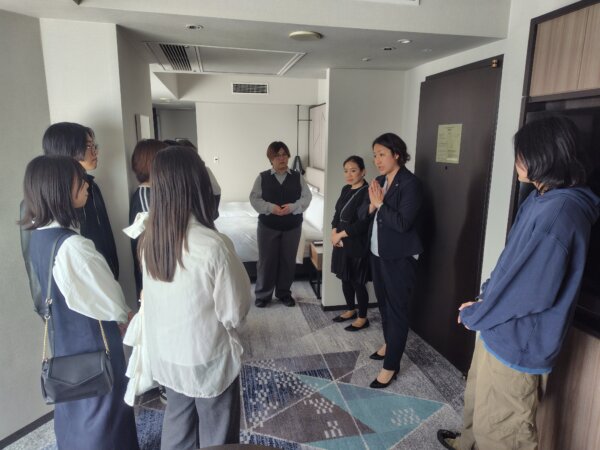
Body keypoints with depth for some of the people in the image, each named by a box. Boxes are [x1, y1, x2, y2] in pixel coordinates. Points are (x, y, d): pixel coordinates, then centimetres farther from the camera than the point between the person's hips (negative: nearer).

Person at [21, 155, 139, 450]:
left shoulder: (38, 236, -2)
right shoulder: (72, 246, -30)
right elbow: (111, 304, -22)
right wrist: (126, 315, -1)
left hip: (64, 340, 8)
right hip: (92, 342, -8)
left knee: (73, 408, 26)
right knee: (103, 412, 13)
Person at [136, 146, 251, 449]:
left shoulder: (149, 239, -10)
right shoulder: (212, 245, -30)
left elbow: (154, 297, 3)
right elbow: (235, 311, -19)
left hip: (164, 354, 6)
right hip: (207, 358, -6)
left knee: (177, 422, 26)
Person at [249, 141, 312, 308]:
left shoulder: (297, 177, 3)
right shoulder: (262, 177, -1)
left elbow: (307, 197, -2)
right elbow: (254, 198, -5)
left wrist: (292, 207, -20)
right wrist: (271, 207, -21)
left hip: (292, 226, 2)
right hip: (268, 226, -1)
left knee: (288, 260, 10)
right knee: (266, 260, 4)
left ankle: (284, 293, 27)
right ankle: (263, 294, 20)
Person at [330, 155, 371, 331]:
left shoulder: (367, 193, -17)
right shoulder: (346, 189, 8)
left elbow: (363, 223, -22)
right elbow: (337, 213, 12)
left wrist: (340, 234, -16)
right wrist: (334, 233, -4)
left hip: (358, 246, -8)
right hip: (342, 243, 8)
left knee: (358, 282, 4)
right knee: (345, 279, 17)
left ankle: (362, 318, 22)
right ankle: (351, 310, 36)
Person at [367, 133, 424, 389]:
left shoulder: (410, 184, -16)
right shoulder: (379, 181, 7)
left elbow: (403, 223, -23)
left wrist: (380, 204, -18)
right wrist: (371, 205, -10)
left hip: (399, 258, -8)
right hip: (378, 253, 8)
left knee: (397, 309, 1)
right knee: (384, 302, 20)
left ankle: (391, 366, 11)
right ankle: (390, 345, 41)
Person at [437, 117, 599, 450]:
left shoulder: (558, 211, -26)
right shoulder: (543, 200, 7)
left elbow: (533, 290, -26)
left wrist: (473, 314, -13)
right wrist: (481, 301, 5)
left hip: (517, 341, -10)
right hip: (501, 329, 10)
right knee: (479, 401, 30)